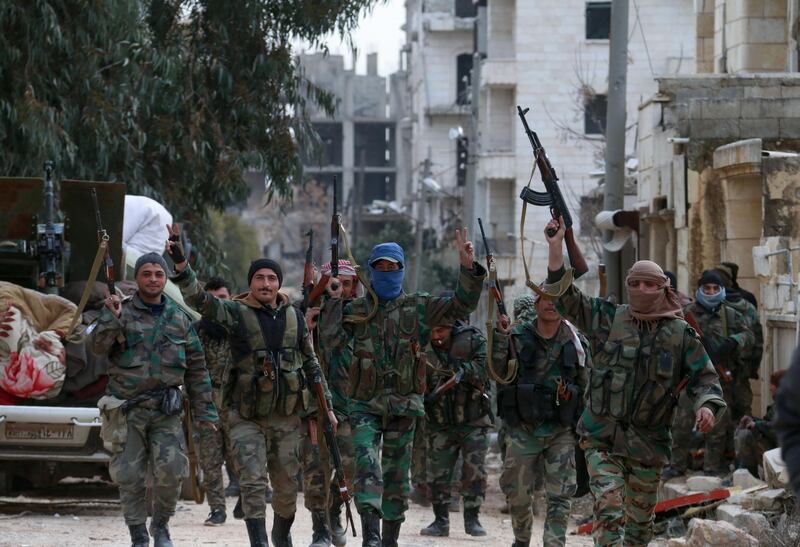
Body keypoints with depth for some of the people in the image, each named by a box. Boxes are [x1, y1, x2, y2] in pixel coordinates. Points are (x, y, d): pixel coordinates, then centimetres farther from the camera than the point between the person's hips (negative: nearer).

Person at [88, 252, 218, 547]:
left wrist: (204, 411, 10)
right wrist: (110, 318, -27)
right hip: (127, 409, -1)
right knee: (130, 477, 0)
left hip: (166, 411, 1)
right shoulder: (122, 312, 3)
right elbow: (97, 345, -12)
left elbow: (197, 369, 13)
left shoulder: (179, 319, 10)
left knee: (171, 470, -11)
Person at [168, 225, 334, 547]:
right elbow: (198, 298, -20)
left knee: (286, 486, 12)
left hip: (286, 416, 3)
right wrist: (179, 263, -36)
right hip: (246, 417, -3)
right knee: (252, 482, -12)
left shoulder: (294, 317, 5)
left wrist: (325, 406, 10)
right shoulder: (235, 313, -6)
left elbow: (311, 364, 13)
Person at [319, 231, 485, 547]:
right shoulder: (356, 310, 6)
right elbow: (332, 340, -3)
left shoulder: (418, 307, 6)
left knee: (397, 473, 8)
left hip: (403, 404, 1)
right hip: (365, 404, -1)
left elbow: (461, 307, -3)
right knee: (367, 463, -20)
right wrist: (333, 300, -10)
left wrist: (468, 269, -15)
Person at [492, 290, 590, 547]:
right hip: (523, 429, 0)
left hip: (561, 430, 0)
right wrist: (500, 338, -22)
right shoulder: (517, 336, -2)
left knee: (560, 496, -6)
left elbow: (587, 386, 12)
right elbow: (496, 372, -12)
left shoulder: (576, 343, 3)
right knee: (517, 492, 7)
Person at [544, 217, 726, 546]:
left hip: (648, 443, 2)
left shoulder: (680, 334, 3)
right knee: (608, 509, -18)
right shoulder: (608, 319, 3)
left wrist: (707, 406, -18)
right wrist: (556, 247, -9)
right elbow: (565, 297, 0)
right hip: (602, 437, -2)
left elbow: (704, 377, 4)